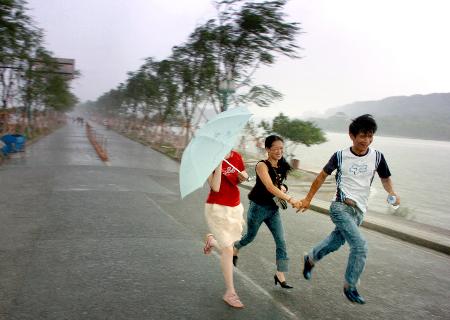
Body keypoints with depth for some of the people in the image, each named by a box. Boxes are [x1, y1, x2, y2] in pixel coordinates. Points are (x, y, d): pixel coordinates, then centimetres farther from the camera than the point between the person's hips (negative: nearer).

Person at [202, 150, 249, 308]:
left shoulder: (237, 157, -1)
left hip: (235, 207, 6)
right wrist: (219, 164, -29)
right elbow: (215, 187, -24)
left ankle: (211, 240, 50)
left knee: (229, 243, 16)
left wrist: (243, 177, -8)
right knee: (227, 249, -5)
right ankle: (230, 292, 8)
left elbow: (243, 176, 15)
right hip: (217, 208, -6)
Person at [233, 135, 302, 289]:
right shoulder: (262, 165, -18)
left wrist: (283, 188, -4)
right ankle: (235, 248, 47)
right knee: (250, 236, 15)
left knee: (281, 241, -3)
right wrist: (290, 199, -39)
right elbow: (270, 187, -31)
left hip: (273, 208, 6)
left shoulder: (281, 167, 3)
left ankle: (280, 275, 5)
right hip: (258, 207, -5)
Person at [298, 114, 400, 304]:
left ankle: (310, 259, 44)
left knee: (335, 243, 15)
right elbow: (322, 176, 5)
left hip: (359, 212, 4)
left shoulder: (377, 157, 0)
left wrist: (392, 193, -8)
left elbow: (385, 178, 14)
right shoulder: (340, 156, -6)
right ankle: (350, 287, 3)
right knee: (360, 246, -17)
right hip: (340, 207, -4)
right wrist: (308, 199, 7)